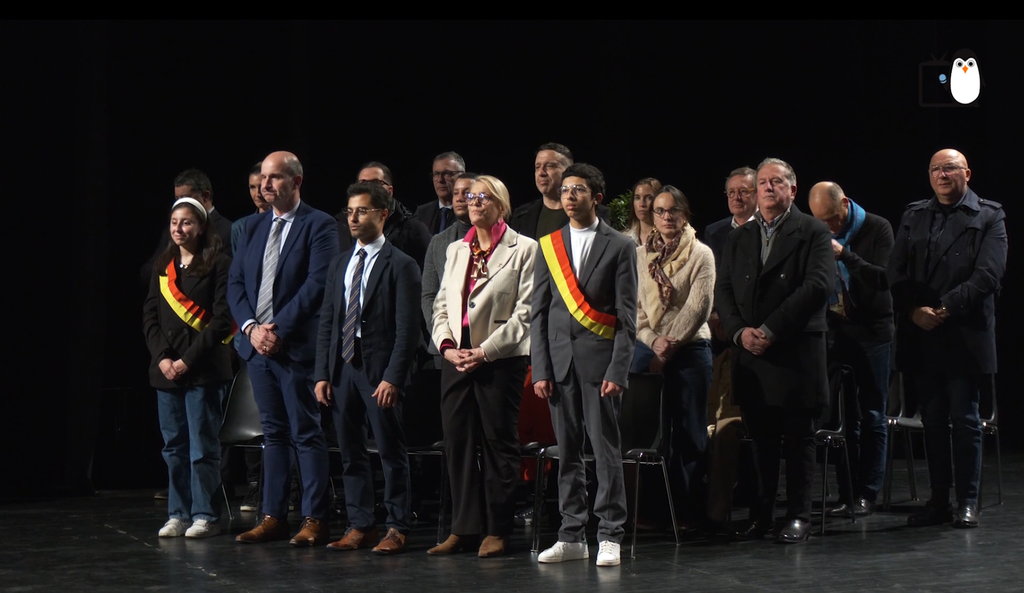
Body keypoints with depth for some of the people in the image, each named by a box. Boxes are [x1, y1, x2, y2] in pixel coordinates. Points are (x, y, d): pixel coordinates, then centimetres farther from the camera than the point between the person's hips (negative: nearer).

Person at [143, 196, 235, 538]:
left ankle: (206, 516, 2)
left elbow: (222, 320, -9)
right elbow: (150, 316, 12)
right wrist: (162, 357, -3)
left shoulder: (218, 265, -4)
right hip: (166, 369, 6)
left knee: (203, 446, -3)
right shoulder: (163, 267, 14)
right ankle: (178, 514, 13)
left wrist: (189, 359, -13)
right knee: (174, 446, 7)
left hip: (204, 369, -5)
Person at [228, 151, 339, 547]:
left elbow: (317, 284, -13)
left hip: (297, 346, -6)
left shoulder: (319, 226, -4)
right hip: (257, 345, 6)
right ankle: (273, 517, 13)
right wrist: (251, 327, -5)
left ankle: (315, 520, 1)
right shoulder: (253, 227, 15)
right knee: (273, 433, 10)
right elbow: (235, 283, 12)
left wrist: (278, 330, -16)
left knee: (306, 433, -3)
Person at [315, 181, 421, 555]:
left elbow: (407, 328, -10)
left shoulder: (400, 266, -5)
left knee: (391, 452, 0)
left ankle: (397, 528, 6)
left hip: (380, 370, -6)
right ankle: (360, 526, 17)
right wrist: (322, 374, 6)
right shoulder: (340, 265, 15)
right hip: (343, 366, 6)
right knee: (350, 452, 9)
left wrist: (393, 378, -17)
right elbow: (326, 323, 14)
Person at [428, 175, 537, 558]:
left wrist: (485, 352, -13)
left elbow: (526, 311, -7)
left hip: (501, 358, -5)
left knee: (499, 443, 0)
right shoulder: (455, 250, 17)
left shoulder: (524, 249, -1)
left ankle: (497, 530, 7)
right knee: (457, 443, 4)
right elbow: (441, 304, 16)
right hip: (456, 357, 5)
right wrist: (446, 345, -2)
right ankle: (464, 528, 11)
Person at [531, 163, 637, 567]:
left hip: (599, 359, -3)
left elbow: (627, 316, -1)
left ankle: (610, 537, 4)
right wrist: (540, 369, 2)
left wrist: (617, 370, -10)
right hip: (560, 359, 3)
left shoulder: (620, 246, 2)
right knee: (567, 451, 6)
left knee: (606, 450, -2)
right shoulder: (549, 245, 11)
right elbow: (539, 312, 10)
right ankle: (572, 537, 12)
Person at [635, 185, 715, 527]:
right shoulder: (639, 256, 11)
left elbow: (698, 307, -5)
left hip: (690, 349, -3)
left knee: (691, 432, -2)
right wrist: (653, 341, -9)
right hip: (649, 353, 3)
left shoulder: (701, 254, 3)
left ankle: (691, 510, 2)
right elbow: (632, 306, 6)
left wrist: (671, 344, -9)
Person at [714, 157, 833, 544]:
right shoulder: (739, 238, 16)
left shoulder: (813, 232, 0)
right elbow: (723, 290, 11)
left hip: (797, 352, -4)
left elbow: (817, 286, -12)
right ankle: (761, 513, 15)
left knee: (798, 437, 2)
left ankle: (798, 516, 8)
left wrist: (770, 330, -16)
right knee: (760, 439, 7)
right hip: (750, 354, 4)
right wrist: (740, 331, -8)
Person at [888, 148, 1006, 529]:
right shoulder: (913, 216, 14)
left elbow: (988, 274, -9)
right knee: (932, 421, 7)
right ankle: (939, 500, 13)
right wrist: (914, 310, -10)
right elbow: (896, 272, 7)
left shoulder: (988, 217, 2)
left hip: (964, 336, -4)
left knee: (965, 420, 0)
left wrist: (945, 308, -16)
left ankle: (967, 501, 8)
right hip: (921, 338, 4)